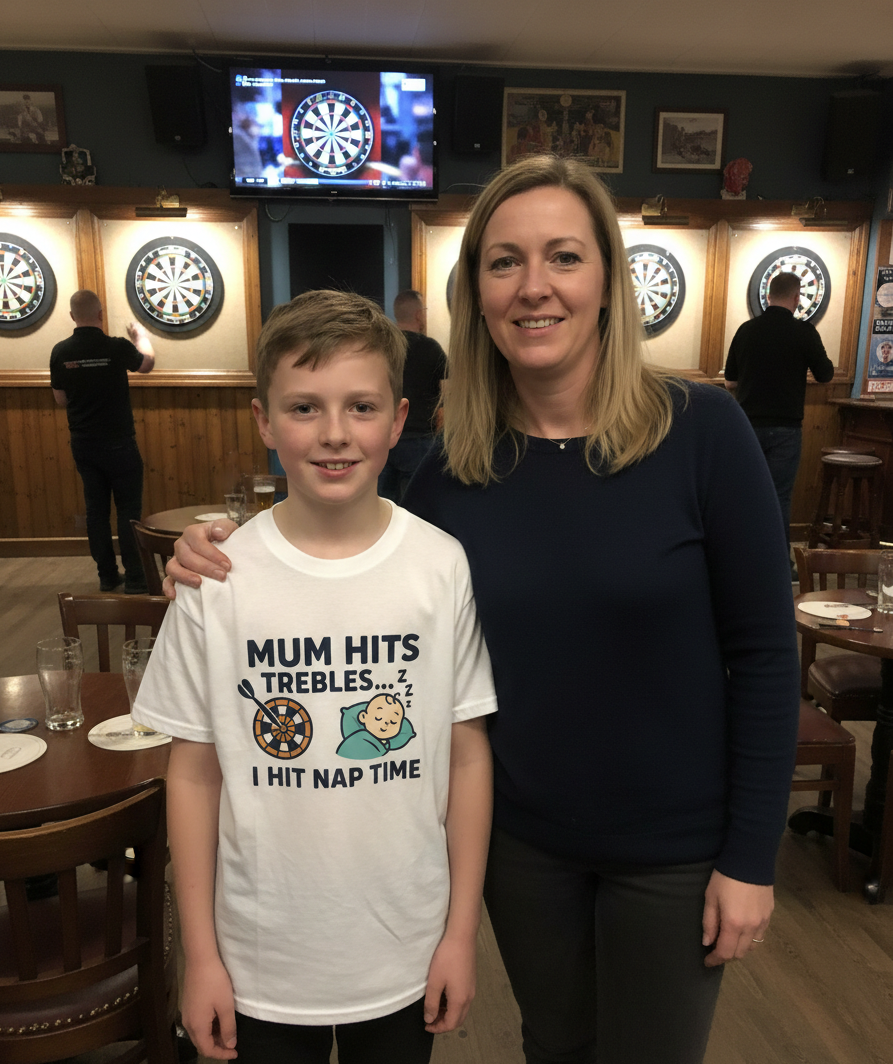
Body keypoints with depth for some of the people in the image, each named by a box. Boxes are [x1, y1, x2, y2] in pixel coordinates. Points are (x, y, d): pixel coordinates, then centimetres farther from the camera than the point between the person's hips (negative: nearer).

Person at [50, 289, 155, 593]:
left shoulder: (60, 352, -4)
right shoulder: (117, 347, -13)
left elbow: (61, 400, 6)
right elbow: (147, 363, 9)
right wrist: (142, 336, 27)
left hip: (83, 445, 4)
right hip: (118, 443, -4)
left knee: (96, 509, 11)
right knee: (128, 510, 2)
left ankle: (107, 576, 18)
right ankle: (135, 580, 4)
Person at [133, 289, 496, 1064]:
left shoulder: (443, 567, -12)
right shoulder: (217, 580, -13)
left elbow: (468, 755, -5)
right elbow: (194, 773, -5)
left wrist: (462, 932, -1)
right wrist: (200, 955, -1)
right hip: (262, 960, 0)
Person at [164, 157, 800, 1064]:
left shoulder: (699, 430, -16)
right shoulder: (454, 467, -8)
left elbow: (763, 654, -11)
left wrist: (751, 857, -9)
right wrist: (230, 565, -13)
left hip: (673, 847, -2)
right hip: (522, 836, 3)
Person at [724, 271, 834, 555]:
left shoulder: (746, 329, 1)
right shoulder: (804, 332, -8)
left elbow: (730, 382, 7)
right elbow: (825, 375, 3)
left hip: (748, 424, 3)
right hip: (785, 427, -3)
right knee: (779, 497, 2)